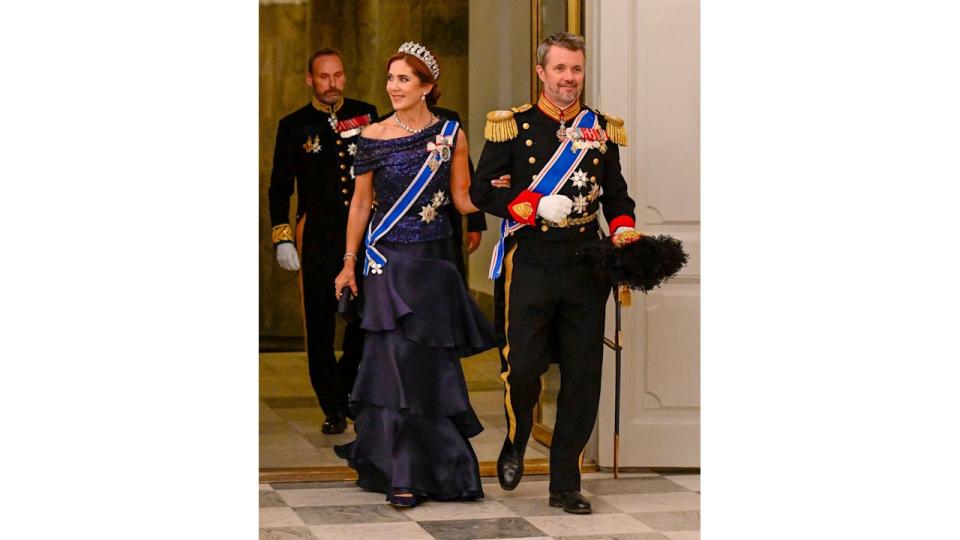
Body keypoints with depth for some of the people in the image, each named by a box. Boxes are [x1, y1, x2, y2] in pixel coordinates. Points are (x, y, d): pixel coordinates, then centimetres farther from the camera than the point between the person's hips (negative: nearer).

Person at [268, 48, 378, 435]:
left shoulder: (366, 115, 8)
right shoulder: (294, 126, 6)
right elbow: (279, 188, 7)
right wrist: (282, 239, -1)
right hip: (317, 236, -1)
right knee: (320, 324, 1)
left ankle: (350, 392, 23)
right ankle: (333, 409, 12)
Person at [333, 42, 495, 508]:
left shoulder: (451, 134, 2)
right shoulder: (373, 137, -1)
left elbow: (464, 199, 4)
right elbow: (361, 202, 4)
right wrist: (349, 263, 3)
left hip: (434, 259, 2)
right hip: (387, 259, -1)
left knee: (430, 361, 6)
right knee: (397, 360, -5)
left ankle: (436, 465, 22)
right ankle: (403, 474, -1)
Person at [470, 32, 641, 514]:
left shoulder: (602, 129, 11)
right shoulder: (513, 126, 1)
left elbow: (616, 194, 18)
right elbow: (481, 191, -2)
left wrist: (624, 230, -3)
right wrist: (537, 206, -15)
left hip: (585, 262, 3)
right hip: (530, 261, -3)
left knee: (583, 376, 2)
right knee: (523, 366, -7)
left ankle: (566, 484, 13)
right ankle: (515, 446, 25)